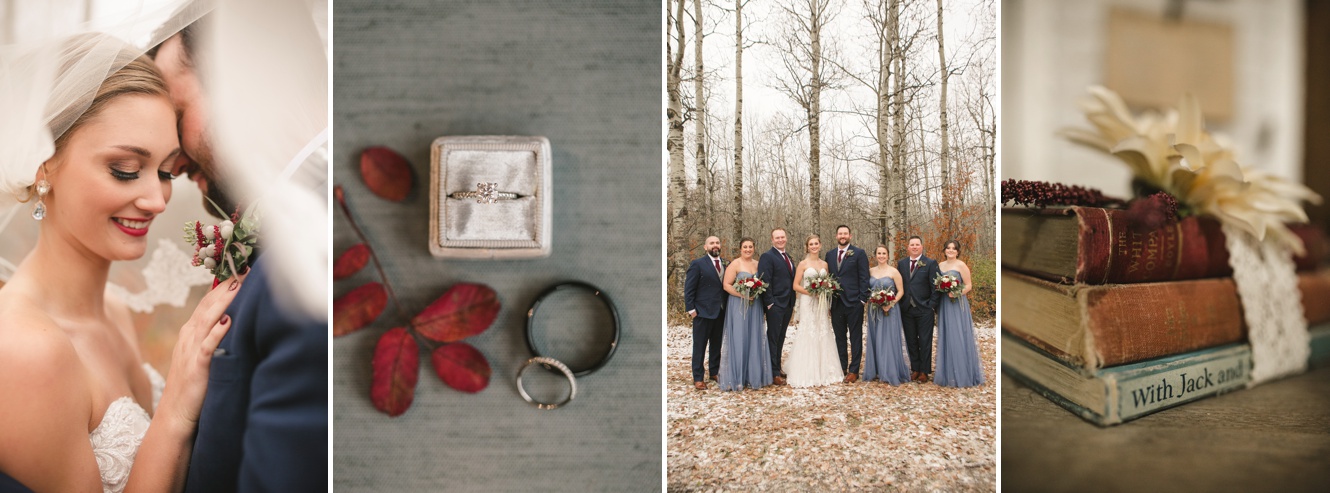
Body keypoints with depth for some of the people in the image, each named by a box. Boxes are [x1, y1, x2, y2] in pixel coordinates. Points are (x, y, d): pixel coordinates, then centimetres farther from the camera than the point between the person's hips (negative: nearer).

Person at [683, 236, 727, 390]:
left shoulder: (725, 265, 9)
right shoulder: (697, 264, -6)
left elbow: (726, 286, 11)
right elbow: (689, 289, -6)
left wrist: (727, 308, 3)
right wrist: (691, 309, -11)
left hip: (721, 312, 5)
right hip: (703, 312, -5)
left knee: (717, 345, 13)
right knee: (699, 346, 2)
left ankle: (715, 371, 26)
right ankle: (698, 378, 8)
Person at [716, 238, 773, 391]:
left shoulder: (758, 264, 11)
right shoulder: (734, 264, -5)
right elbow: (726, 285, -10)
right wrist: (742, 294, -20)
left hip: (755, 306, 5)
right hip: (738, 306, -5)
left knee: (754, 339, 8)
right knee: (738, 339, -4)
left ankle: (753, 375, 17)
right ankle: (736, 377, 3)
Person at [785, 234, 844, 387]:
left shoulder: (824, 264, 11)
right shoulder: (803, 264, -1)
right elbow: (796, 286, -5)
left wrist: (829, 306, 8)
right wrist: (811, 292, -18)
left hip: (822, 304, 4)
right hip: (807, 304, -4)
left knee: (822, 336, 6)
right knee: (808, 336, -5)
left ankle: (823, 372, 15)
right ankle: (807, 374, 0)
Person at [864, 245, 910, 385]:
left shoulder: (893, 272, -4)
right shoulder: (871, 271, 8)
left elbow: (901, 291, -5)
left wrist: (891, 304, -16)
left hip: (889, 310, -4)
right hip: (874, 310, 4)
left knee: (888, 340, -4)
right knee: (875, 340, 8)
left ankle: (890, 373, 3)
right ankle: (876, 371, 16)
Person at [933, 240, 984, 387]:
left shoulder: (961, 265, -5)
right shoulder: (940, 265, 12)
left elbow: (968, 285, -7)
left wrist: (957, 293, -22)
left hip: (957, 305, -6)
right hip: (943, 306, 6)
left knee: (958, 338, -5)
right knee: (945, 338, 8)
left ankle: (962, 374, 3)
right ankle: (947, 373, 16)